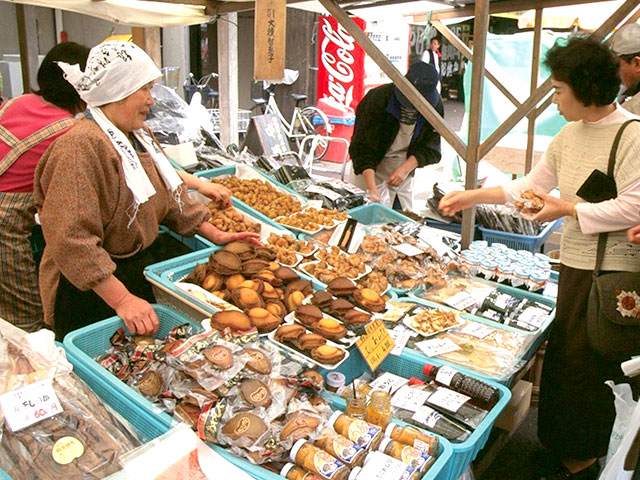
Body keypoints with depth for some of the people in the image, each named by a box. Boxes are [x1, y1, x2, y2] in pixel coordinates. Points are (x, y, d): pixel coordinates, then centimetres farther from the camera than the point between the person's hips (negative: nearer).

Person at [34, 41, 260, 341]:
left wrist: (216, 235, 11)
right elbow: (72, 241, -27)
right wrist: (123, 300, -29)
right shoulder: (81, 147, -20)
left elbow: (170, 197, 19)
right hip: (91, 291, -8)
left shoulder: (137, 136, 12)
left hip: (145, 258, 9)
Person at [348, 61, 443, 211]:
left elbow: (430, 148, -6)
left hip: (404, 167, 4)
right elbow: (362, 149, -26)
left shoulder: (435, 107, -14)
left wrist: (405, 168, -24)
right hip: (370, 170, -3)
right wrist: (372, 190, -35)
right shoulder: (379, 99, -26)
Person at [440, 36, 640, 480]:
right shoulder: (570, 135, 10)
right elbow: (534, 183, 17)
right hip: (575, 265, 8)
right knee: (564, 357, 17)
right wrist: (475, 196, 14)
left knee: (583, 365, 2)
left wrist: (568, 209, -15)